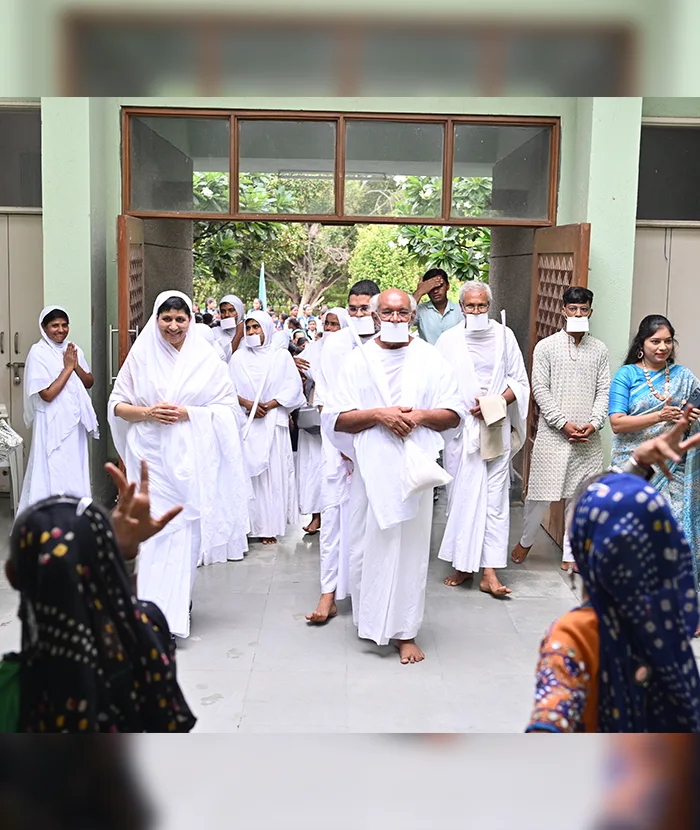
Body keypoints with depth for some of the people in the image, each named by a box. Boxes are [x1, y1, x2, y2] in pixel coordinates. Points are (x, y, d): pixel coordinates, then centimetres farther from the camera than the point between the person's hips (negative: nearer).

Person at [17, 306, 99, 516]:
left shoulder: (73, 349, 6)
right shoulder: (38, 353, -13)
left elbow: (89, 383, 7)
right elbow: (47, 394, -19)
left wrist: (76, 365, -10)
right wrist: (68, 367, -15)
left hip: (74, 421, 6)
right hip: (52, 423, -6)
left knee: (74, 470, 13)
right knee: (52, 471, -1)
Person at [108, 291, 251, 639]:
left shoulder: (206, 357, 3)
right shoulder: (141, 355, 6)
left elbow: (228, 406, 2)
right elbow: (117, 405, 8)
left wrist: (187, 413, -11)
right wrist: (147, 412, -10)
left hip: (192, 457, 0)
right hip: (151, 456, 0)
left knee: (186, 530, -1)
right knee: (153, 530, -5)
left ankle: (177, 607, 8)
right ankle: (156, 614, 4)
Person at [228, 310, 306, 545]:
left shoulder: (281, 356, 7)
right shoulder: (238, 357, 10)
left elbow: (293, 386, -1)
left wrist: (268, 406, -11)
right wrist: (247, 403, -13)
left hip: (274, 422, -1)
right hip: (247, 423, 1)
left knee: (274, 471, -3)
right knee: (249, 470, -4)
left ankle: (271, 525, 1)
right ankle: (252, 523, 1)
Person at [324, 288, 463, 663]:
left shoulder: (430, 359, 7)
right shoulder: (358, 361, 6)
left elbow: (454, 415, 5)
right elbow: (337, 419, -1)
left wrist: (420, 416, -14)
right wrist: (379, 415, -16)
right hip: (371, 466, 0)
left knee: (410, 546, 0)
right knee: (368, 543, 4)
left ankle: (405, 631, 8)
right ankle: (370, 618, 24)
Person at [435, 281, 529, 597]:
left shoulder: (504, 336, 7)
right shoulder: (449, 340, 5)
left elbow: (519, 381, 9)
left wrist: (494, 403, -8)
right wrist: (465, 407, -10)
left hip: (496, 430, 0)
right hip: (460, 430, 0)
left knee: (495, 497, -3)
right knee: (461, 495, 2)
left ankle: (490, 572, -3)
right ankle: (462, 564, 13)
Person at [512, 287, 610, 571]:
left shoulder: (599, 350, 9)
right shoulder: (546, 347, 1)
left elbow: (603, 390, 6)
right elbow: (540, 389, -5)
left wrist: (594, 423, -10)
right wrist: (564, 423, -12)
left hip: (588, 438, 3)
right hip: (553, 434, -2)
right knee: (541, 494, 1)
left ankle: (570, 553, 19)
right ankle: (526, 540, 26)